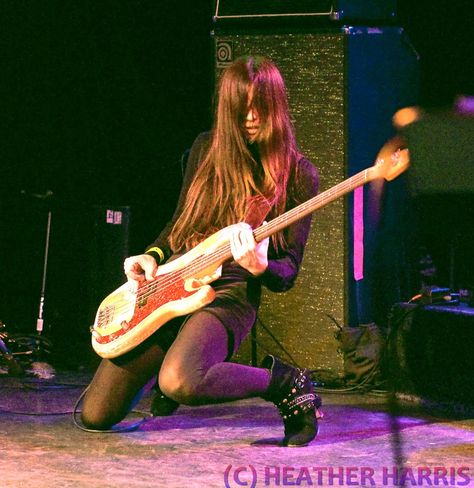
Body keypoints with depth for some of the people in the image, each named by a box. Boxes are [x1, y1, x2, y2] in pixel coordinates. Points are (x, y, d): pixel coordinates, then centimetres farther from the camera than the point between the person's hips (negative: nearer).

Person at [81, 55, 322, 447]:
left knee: (180, 384, -38)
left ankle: (284, 382, -11)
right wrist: (152, 257, 2)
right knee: (96, 414, 0)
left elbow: (288, 272, -4)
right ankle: (171, 362, 30)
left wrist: (258, 267, -26)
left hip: (230, 294, -5)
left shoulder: (299, 176, -4)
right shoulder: (207, 149, 10)